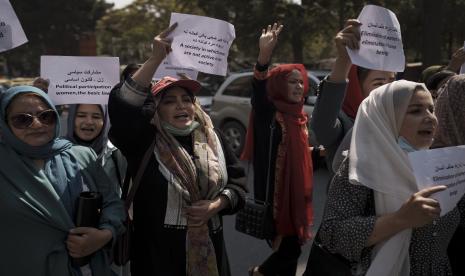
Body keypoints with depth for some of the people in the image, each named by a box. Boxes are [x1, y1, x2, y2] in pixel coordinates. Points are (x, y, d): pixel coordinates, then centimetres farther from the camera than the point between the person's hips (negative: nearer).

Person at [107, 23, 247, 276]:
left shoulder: (213, 138, 4)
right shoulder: (146, 140, -9)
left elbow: (238, 180, 9)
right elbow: (123, 105, -27)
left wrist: (217, 205, -9)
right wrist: (155, 60, -29)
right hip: (159, 252, -3)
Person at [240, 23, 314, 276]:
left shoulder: (299, 116, 11)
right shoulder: (268, 113, -13)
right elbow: (258, 93, -36)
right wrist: (264, 56, -50)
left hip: (296, 193, 8)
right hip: (276, 194, -8)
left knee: (292, 247, 15)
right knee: (289, 248, -3)